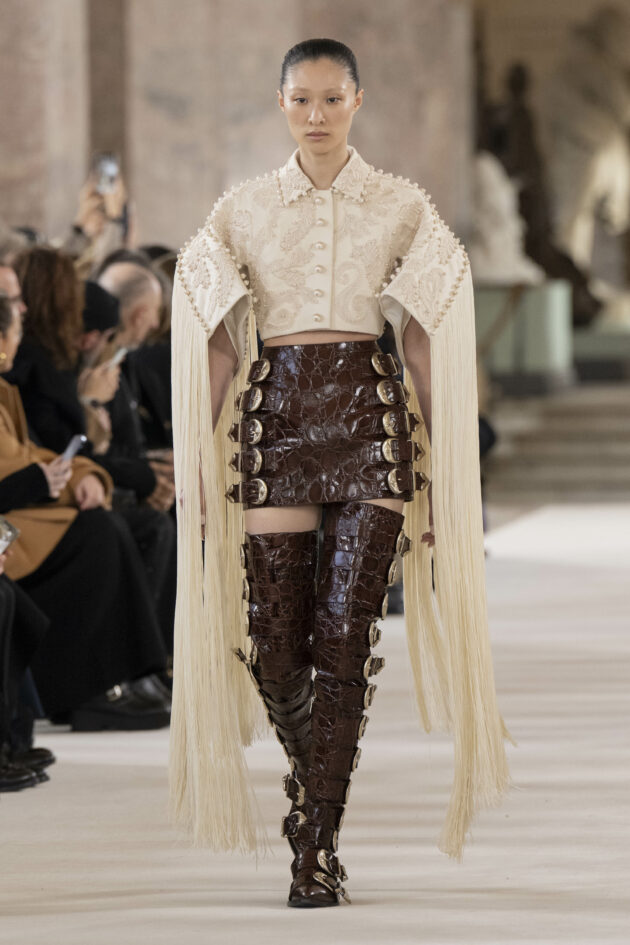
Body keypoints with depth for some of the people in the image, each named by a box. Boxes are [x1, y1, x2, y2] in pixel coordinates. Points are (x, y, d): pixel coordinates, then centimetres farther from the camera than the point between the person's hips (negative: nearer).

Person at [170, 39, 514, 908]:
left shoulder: (404, 210, 6)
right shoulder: (243, 212, 8)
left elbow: (427, 348, 6)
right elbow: (218, 349, 9)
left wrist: (442, 467, 2)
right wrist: (194, 462, 3)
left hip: (373, 416, -1)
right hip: (276, 415, 1)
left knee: (345, 635, -9)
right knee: (274, 643, -1)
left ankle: (318, 845, -4)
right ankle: (313, 776, 28)